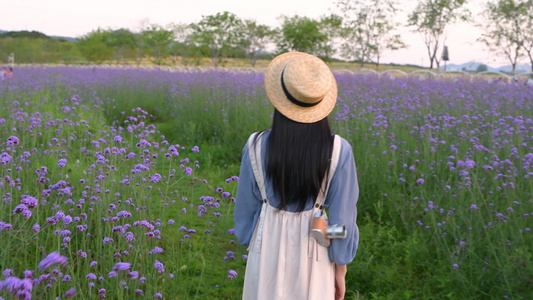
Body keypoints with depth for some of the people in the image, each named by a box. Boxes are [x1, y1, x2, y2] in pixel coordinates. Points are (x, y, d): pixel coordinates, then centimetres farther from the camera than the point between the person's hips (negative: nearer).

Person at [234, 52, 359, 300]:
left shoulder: (256, 146, -15)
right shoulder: (339, 151, -18)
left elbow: (247, 206, -2)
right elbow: (342, 219, -11)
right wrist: (340, 271, 2)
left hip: (268, 248, 1)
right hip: (313, 252, -1)